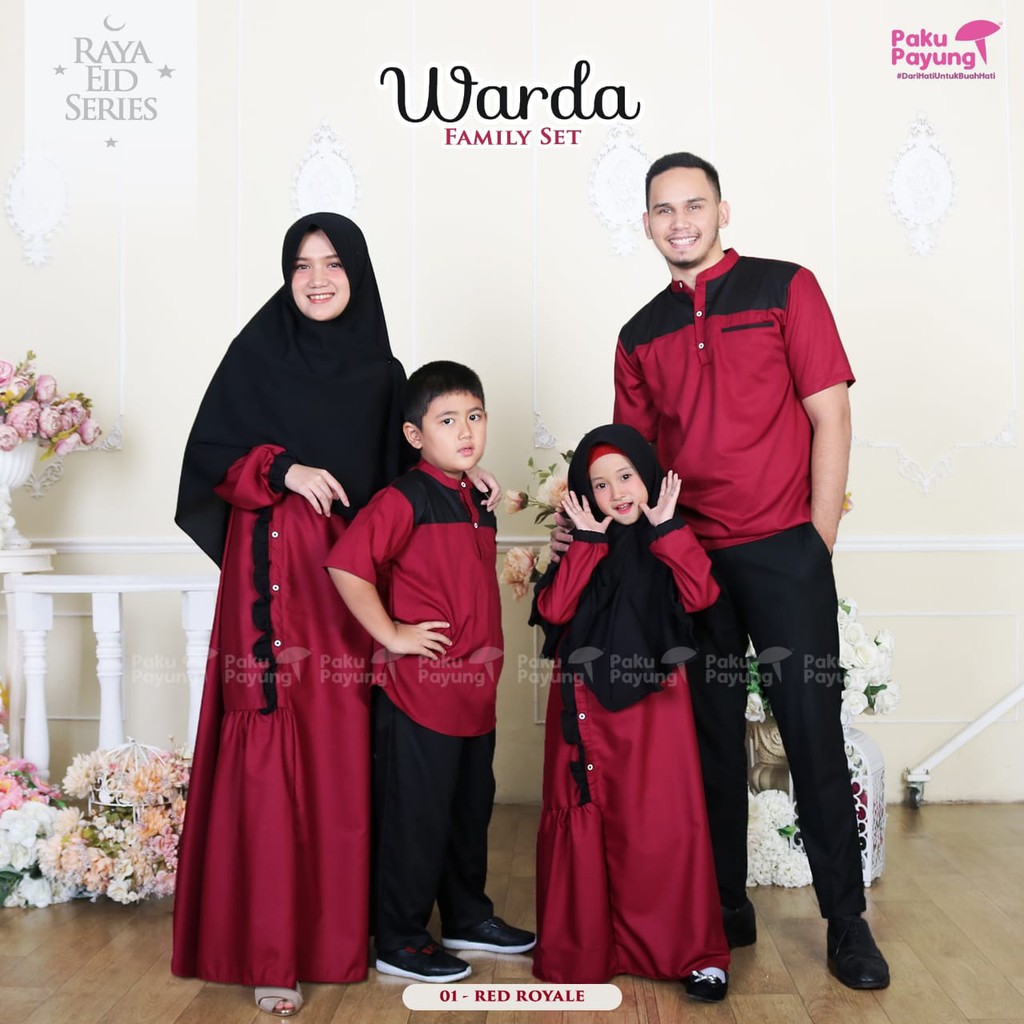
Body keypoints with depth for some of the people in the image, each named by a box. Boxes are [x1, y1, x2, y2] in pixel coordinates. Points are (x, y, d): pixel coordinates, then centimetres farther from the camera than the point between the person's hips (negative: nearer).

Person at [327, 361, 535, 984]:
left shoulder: (480, 501, 13)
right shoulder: (405, 499, -13)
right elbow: (347, 565, -24)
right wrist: (391, 635, -20)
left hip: (475, 692, 8)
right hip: (418, 691, -8)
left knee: (471, 810, 19)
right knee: (417, 818, 2)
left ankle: (468, 917, 36)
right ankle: (400, 941, 18)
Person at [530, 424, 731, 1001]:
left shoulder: (669, 543, 6)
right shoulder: (581, 548, 8)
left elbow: (700, 594, -12)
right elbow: (554, 609, -9)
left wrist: (666, 528, -12)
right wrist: (590, 540, -9)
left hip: (653, 700, -1)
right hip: (585, 705, 1)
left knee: (668, 823, -4)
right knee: (583, 823, 5)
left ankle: (693, 952, 9)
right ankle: (581, 949, 20)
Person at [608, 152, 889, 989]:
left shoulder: (785, 289, 1)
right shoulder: (642, 335, 11)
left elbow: (830, 417, -3)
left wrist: (818, 541, -7)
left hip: (784, 551, -3)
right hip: (690, 559, 4)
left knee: (813, 732, -1)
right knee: (713, 735, 9)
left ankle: (847, 922, 13)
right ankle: (726, 907, 22)